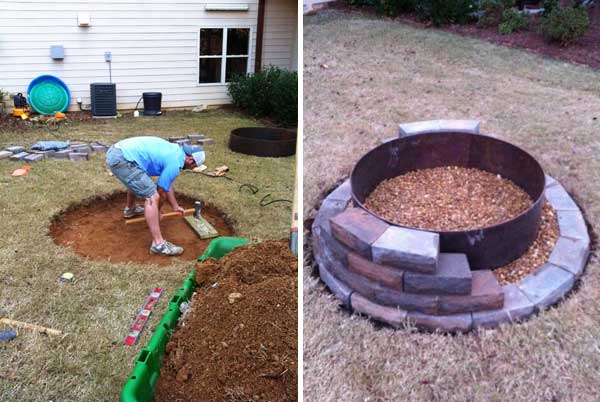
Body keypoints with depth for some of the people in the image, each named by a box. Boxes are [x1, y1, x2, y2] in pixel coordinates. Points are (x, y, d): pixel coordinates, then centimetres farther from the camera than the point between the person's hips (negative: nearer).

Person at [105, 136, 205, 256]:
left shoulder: (174, 150, 21)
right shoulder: (175, 163, -6)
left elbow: (167, 185, 31)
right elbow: (161, 190, 5)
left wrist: (175, 206, 38)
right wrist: (158, 210, 22)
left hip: (115, 152, 11)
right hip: (122, 160, -10)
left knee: (136, 181, 38)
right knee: (152, 197, -11)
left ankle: (130, 209, 63)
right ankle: (158, 244, -10)